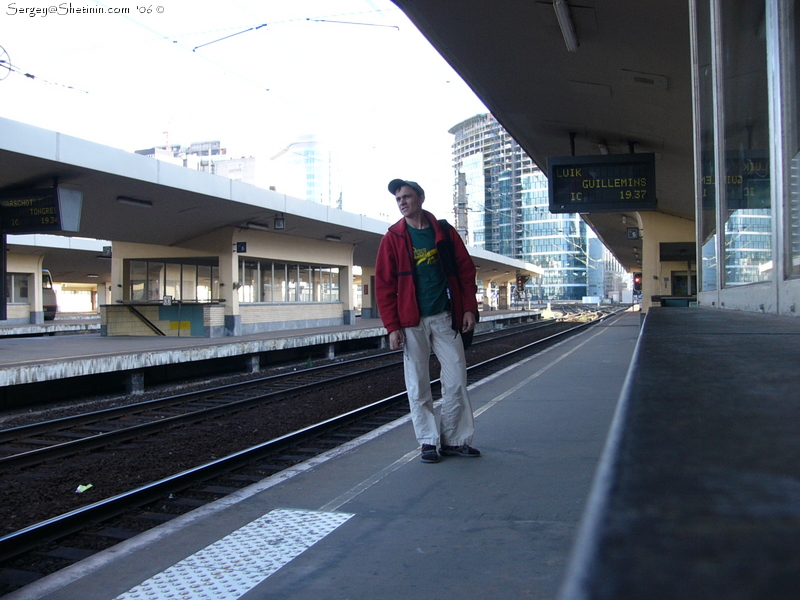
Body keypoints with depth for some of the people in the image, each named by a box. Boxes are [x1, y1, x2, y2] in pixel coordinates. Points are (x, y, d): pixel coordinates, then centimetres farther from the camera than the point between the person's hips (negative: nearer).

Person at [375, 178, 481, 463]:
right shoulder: (392, 239, 2)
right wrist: (392, 326, -8)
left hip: (445, 317, 1)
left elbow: (466, 271, 8)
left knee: (456, 379, 2)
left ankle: (455, 440, 14)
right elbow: (384, 285, -1)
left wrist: (469, 308, -2)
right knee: (418, 385, 2)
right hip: (412, 322, -1)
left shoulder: (445, 232, 6)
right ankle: (428, 442, 13)